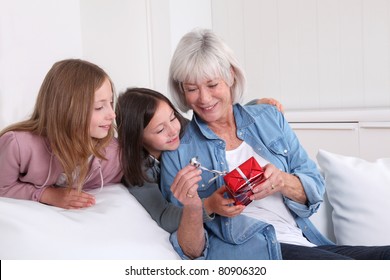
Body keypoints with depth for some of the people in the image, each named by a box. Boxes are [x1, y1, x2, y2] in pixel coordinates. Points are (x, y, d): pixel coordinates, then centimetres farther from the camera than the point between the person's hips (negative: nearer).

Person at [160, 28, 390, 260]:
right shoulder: (178, 152, 2)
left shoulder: (270, 118, 11)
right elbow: (191, 250, 2)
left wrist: (282, 182, -13)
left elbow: (315, 190, 9)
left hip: (309, 244, 5)